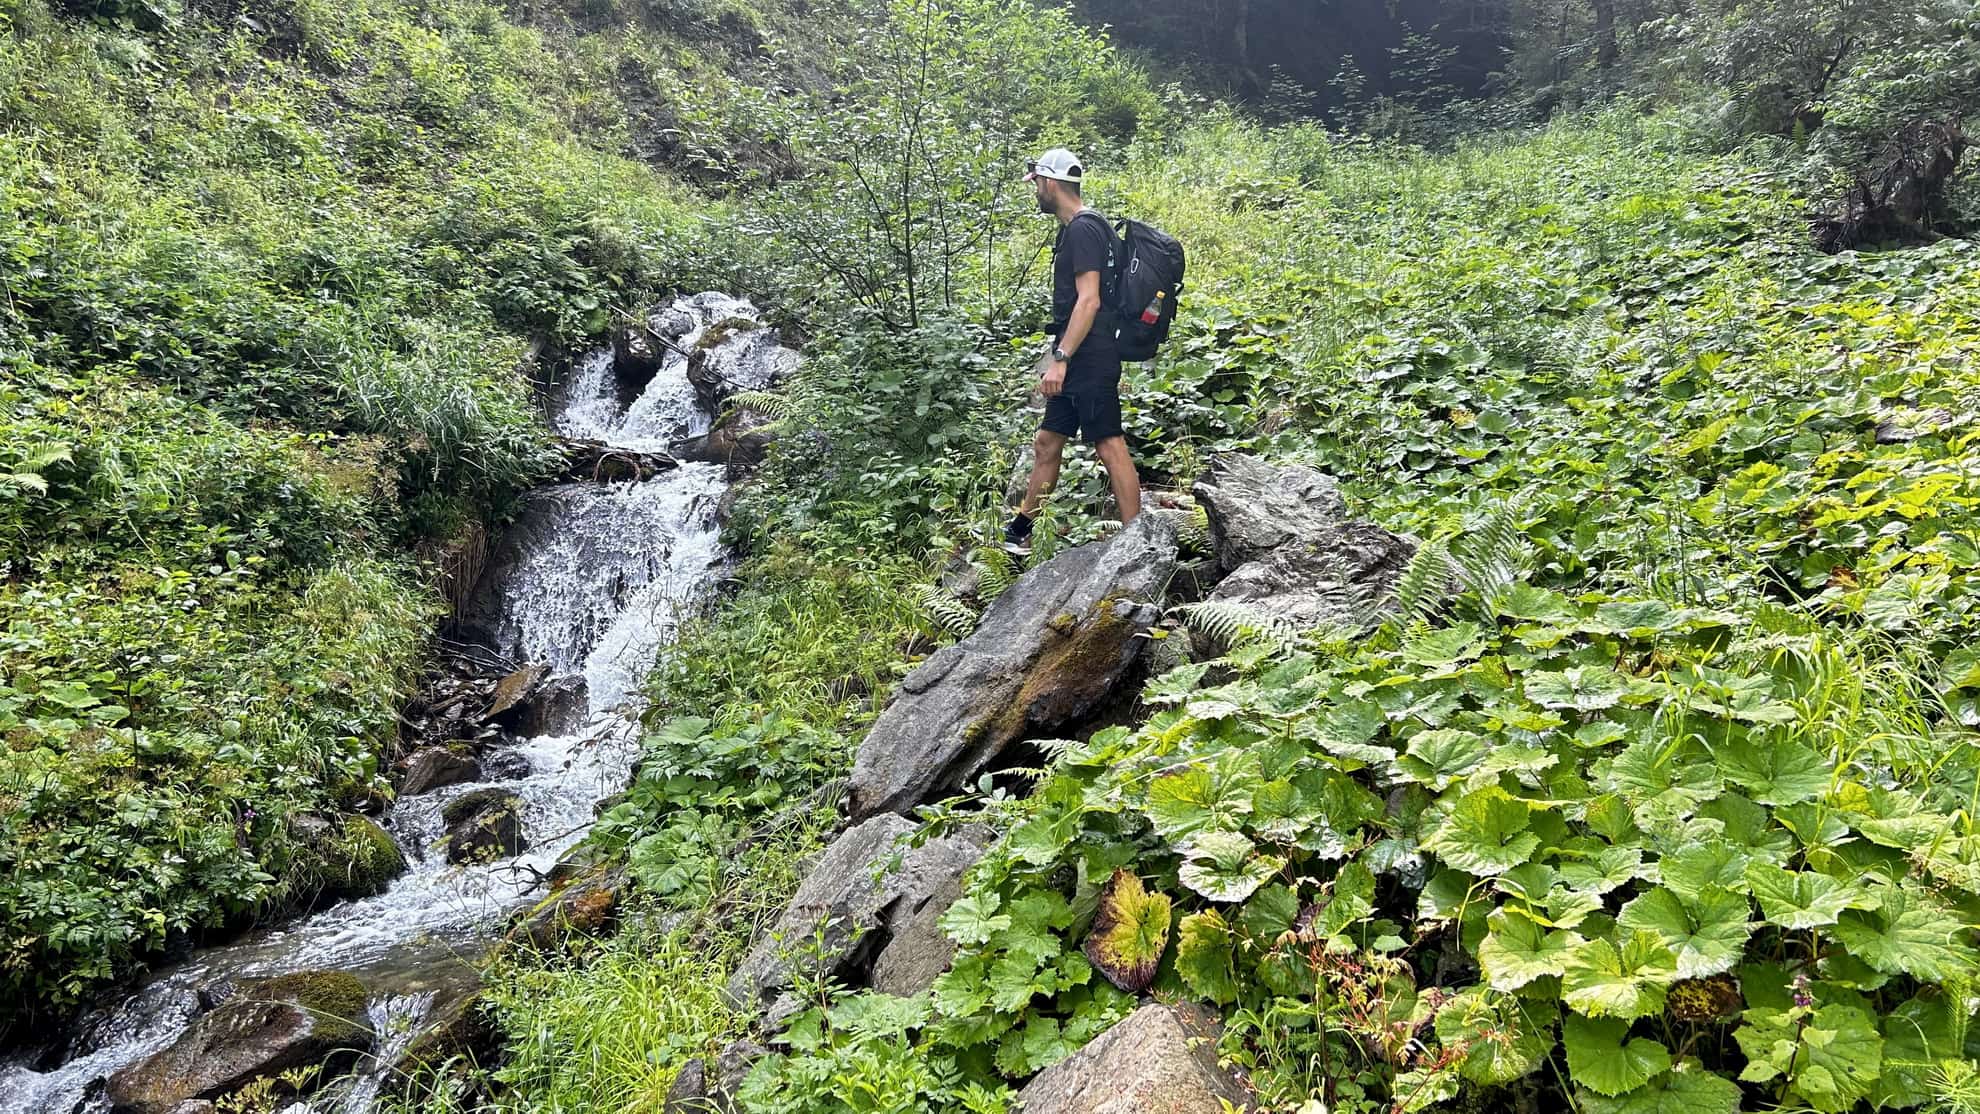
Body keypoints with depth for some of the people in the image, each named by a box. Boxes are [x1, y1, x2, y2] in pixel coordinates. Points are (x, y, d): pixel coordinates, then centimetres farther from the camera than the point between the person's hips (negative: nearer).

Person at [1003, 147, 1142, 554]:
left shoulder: (1083, 229, -13)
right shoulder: (1074, 229, 18)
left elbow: (1089, 300, -21)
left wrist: (1060, 358, -23)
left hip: (1090, 361, -11)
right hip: (1078, 363, 11)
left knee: (1110, 445, -8)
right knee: (1047, 443, 14)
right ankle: (1019, 532, 24)